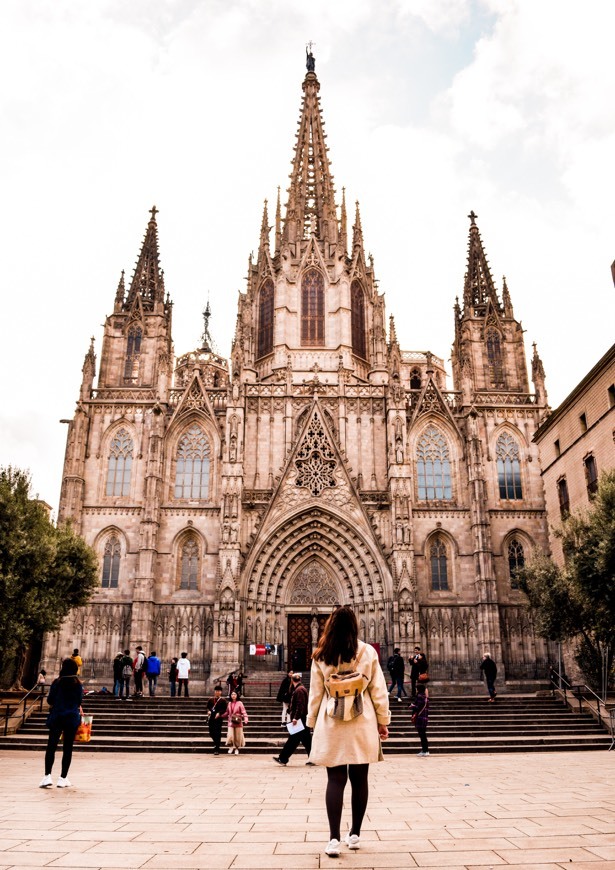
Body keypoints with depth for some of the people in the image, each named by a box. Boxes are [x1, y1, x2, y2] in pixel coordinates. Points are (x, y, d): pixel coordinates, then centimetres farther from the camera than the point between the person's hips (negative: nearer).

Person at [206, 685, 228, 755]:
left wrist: (219, 713, -19)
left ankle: (216, 749, -1)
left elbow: (225, 709, -4)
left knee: (217, 734, -6)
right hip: (211, 718, 4)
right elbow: (208, 707, 13)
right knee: (211, 733, 8)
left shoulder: (223, 700, 0)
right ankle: (217, 743, 36)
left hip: (218, 718, -4)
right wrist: (209, 711, -8)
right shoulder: (211, 699, 10)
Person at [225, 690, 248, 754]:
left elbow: (243, 712, -8)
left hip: (238, 722, -2)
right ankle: (232, 747, 13)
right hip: (231, 722, 3)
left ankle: (237, 748, 20)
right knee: (230, 735, -10)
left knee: (238, 736, 2)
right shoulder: (229, 703, 11)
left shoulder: (240, 703, -2)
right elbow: (227, 712, 18)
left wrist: (245, 719, -22)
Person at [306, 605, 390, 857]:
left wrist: (312, 723, 14)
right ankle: (354, 834, 20)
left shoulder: (321, 655, -1)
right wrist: (383, 721, 10)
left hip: (331, 723, 0)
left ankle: (334, 837, 0)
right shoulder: (368, 652, -2)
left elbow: (315, 693, 4)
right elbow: (378, 691, 1)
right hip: (362, 723, 0)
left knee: (335, 780, 5)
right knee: (359, 780, 11)